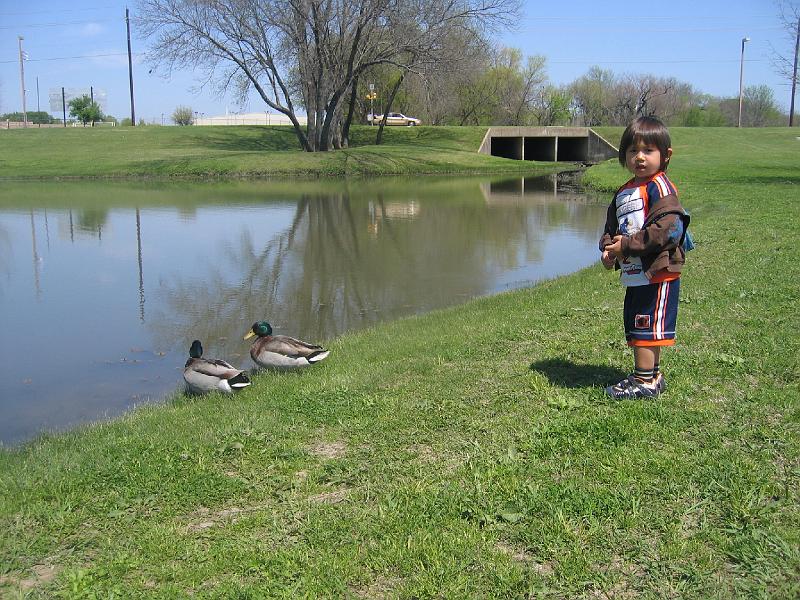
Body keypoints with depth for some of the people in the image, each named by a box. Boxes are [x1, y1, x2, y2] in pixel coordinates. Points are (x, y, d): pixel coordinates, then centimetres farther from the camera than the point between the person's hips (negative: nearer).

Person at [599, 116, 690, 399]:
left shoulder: (660, 187, -13)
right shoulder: (624, 192, 15)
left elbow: (667, 229, -23)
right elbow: (611, 227, 21)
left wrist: (626, 245, -20)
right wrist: (608, 249, -1)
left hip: (657, 274, -9)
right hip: (634, 275, 9)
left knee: (646, 327, -4)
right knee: (636, 327, 17)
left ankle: (645, 381, 5)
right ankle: (652, 375, 30)